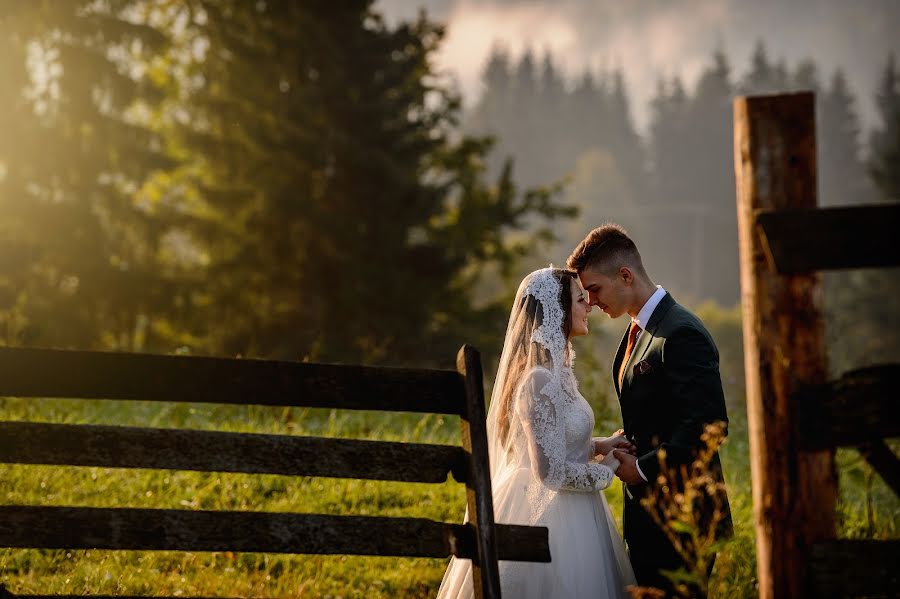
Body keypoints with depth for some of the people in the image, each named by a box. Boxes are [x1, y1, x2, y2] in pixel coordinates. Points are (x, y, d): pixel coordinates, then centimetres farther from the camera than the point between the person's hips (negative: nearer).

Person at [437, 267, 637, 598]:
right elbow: (552, 472, -24)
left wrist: (597, 445, 10)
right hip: (551, 518, -10)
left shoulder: (554, 369, 8)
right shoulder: (541, 380, -22)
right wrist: (604, 471, -10)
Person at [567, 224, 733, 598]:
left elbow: (708, 427, -23)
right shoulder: (637, 331, 15)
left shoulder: (681, 335, -17)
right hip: (648, 515, 10)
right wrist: (623, 445, 5)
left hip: (680, 520, -10)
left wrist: (643, 468, -16)